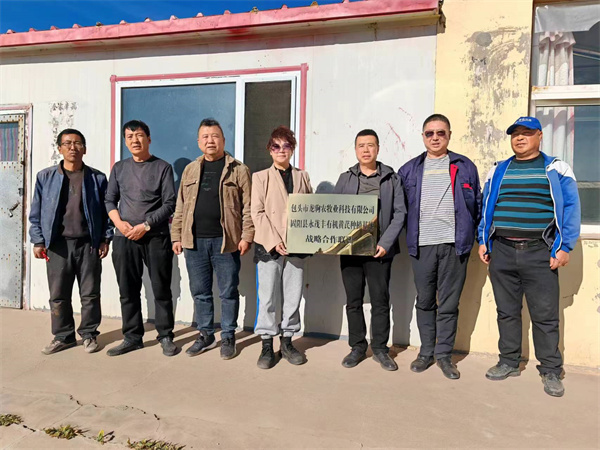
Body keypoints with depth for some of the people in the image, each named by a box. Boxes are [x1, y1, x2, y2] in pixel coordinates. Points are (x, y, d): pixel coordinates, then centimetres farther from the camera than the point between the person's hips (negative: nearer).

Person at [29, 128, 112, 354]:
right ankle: (63, 336, 22)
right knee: (58, 295, 8)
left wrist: (105, 239, -2)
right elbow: (36, 212, 6)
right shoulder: (45, 177, 5)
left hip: (88, 244, -1)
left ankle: (89, 334, 19)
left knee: (90, 293, 5)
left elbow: (106, 210, 4)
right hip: (57, 244, 1)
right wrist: (38, 241, -1)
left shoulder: (97, 178, 3)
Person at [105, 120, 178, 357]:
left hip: (156, 237, -3)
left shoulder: (162, 167, 2)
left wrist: (145, 225, -12)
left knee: (161, 290, 2)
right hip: (124, 238, 4)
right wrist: (119, 222, -4)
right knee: (128, 290, 7)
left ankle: (165, 336, 14)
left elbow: (169, 204, -5)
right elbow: (110, 200, 14)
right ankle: (132, 337, 20)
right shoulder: (119, 168, 13)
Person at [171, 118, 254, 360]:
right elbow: (180, 206, 14)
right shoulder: (190, 170, 14)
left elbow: (248, 207, -3)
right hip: (194, 241, 4)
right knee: (200, 292, 12)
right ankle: (205, 335, 26)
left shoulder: (238, 170, 2)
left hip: (225, 241, -4)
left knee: (228, 292, 5)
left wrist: (246, 236, -10)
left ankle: (228, 337, 20)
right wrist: (177, 236, 8)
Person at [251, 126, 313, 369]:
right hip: (268, 246, -3)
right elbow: (257, 213, -4)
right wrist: (274, 241, -14)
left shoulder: (302, 177, 13)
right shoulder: (261, 177, 4)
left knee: (293, 297, 8)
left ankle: (287, 342, 23)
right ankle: (267, 345, 14)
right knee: (268, 298, 1)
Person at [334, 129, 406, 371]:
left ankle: (380, 348, 20)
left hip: (378, 250, -1)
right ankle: (357, 346, 22)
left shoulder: (391, 178, 5)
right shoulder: (345, 178, 10)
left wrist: (386, 242, -11)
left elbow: (399, 213, 0)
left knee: (380, 301, 5)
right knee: (353, 301, 9)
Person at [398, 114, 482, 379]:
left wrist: (471, 235, 4)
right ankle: (426, 352, 23)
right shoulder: (409, 170, 10)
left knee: (449, 303, 5)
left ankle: (444, 354, 18)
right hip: (421, 245, 1)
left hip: (454, 245, -1)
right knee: (425, 302, 10)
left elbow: (477, 205, 10)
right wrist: (408, 237, 4)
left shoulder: (465, 167, 9)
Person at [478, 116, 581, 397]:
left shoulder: (556, 169, 4)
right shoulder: (497, 171, 13)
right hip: (501, 252, 3)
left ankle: (551, 371, 15)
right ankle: (509, 362, 23)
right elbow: (485, 208, 15)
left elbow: (571, 209, 0)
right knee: (506, 312, 11)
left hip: (539, 253, -3)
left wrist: (565, 248, -8)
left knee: (545, 316, 2)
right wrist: (483, 241, 7)